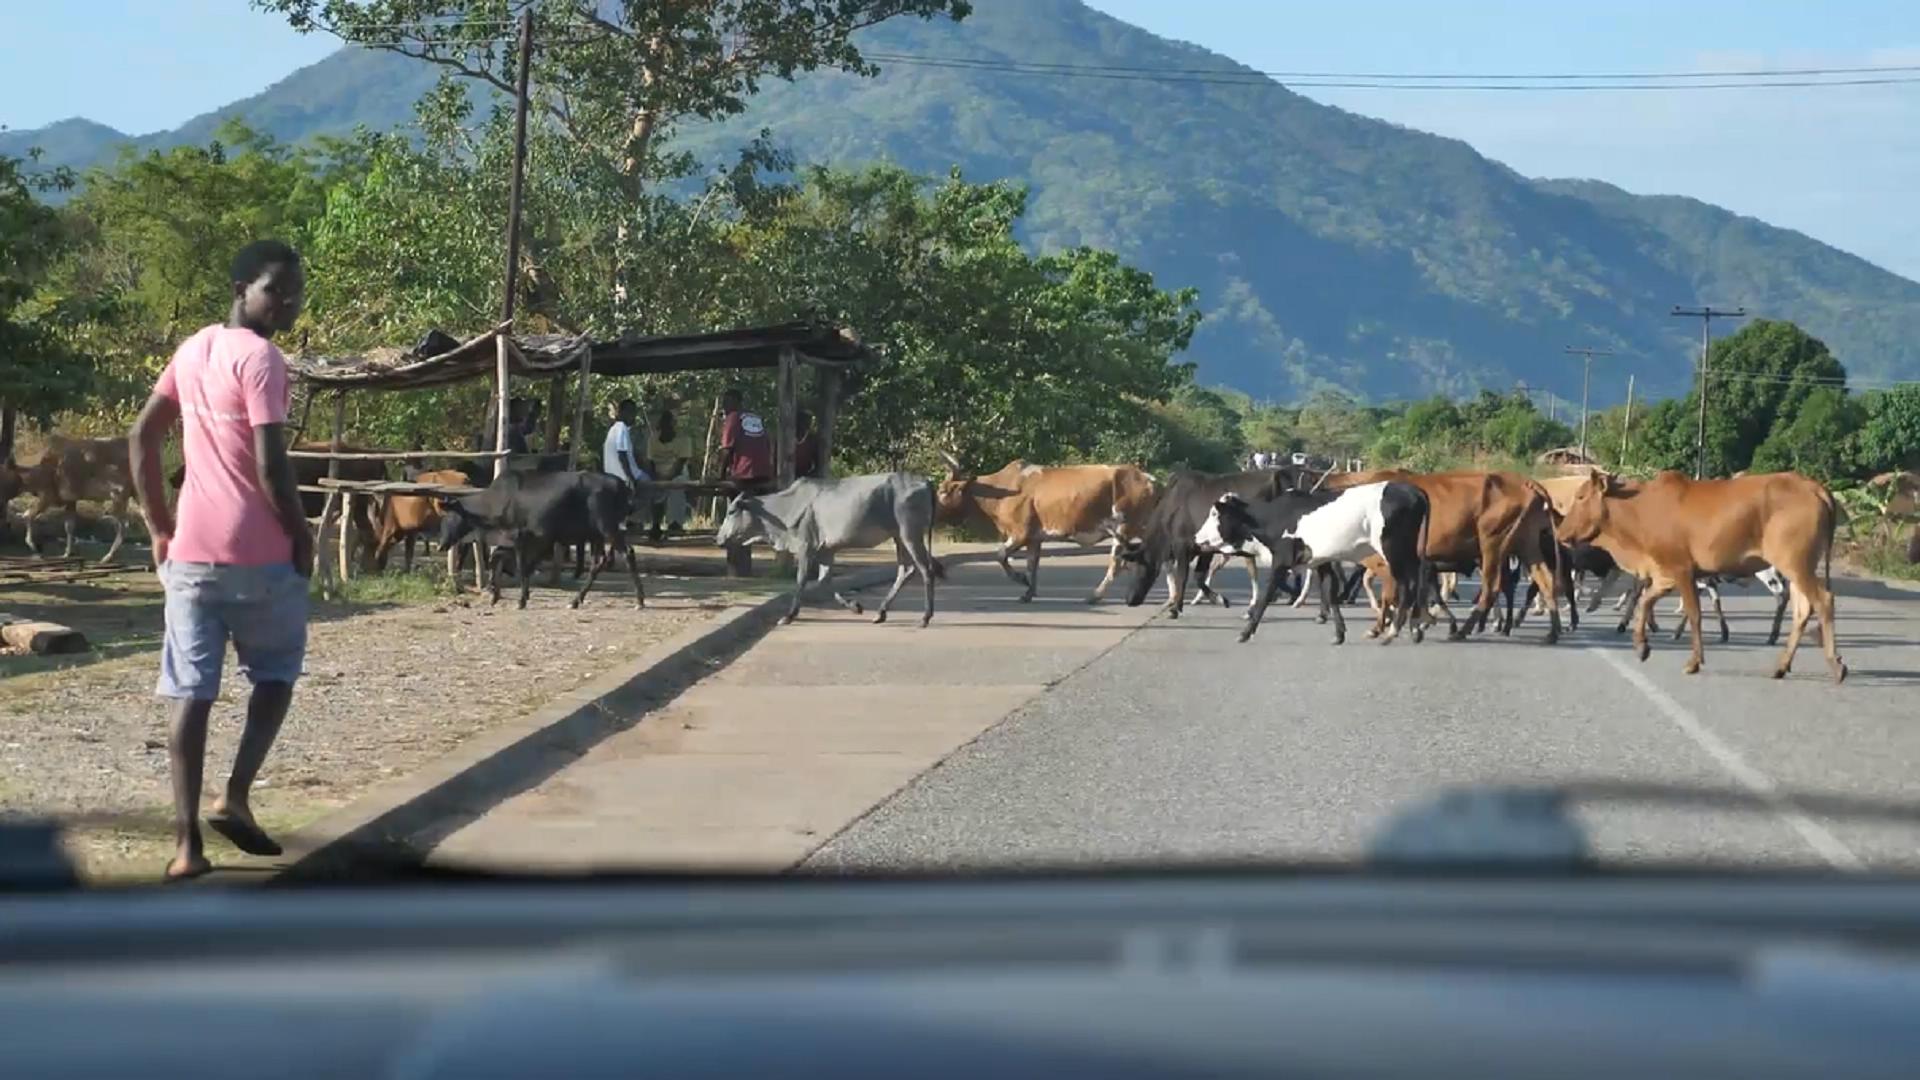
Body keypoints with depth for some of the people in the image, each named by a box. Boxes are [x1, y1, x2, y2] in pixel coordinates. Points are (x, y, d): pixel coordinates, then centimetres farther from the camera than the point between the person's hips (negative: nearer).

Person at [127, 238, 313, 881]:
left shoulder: (192, 350, 13)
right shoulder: (260, 357, -12)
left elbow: (141, 437, 16)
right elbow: (270, 467, -17)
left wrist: (159, 529, 18)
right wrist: (302, 538, -4)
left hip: (189, 552, 6)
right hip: (258, 554, -6)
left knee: (190, 692, 2)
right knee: (275, 674, 15)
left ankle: (187, 843, -5)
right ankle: (235, 797, 2)